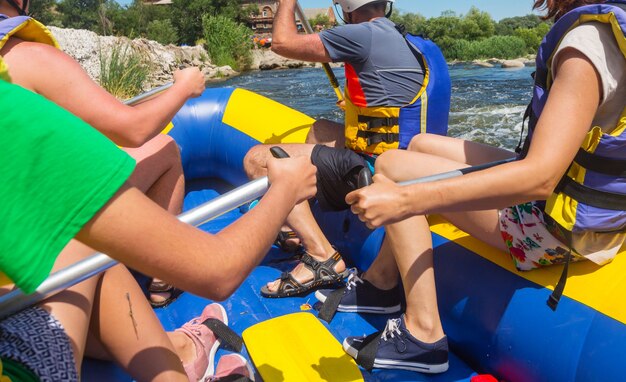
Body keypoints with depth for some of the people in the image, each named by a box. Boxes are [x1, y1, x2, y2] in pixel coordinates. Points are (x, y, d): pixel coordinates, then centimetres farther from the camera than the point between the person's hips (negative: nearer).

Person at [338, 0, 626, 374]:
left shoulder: (588, 39, -23)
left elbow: (540, 177, -33)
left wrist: (406, 199, -38)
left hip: (558, 228, -10)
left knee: (392, 165, -9)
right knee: (421, 144, 15)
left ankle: (424, 335, -6)